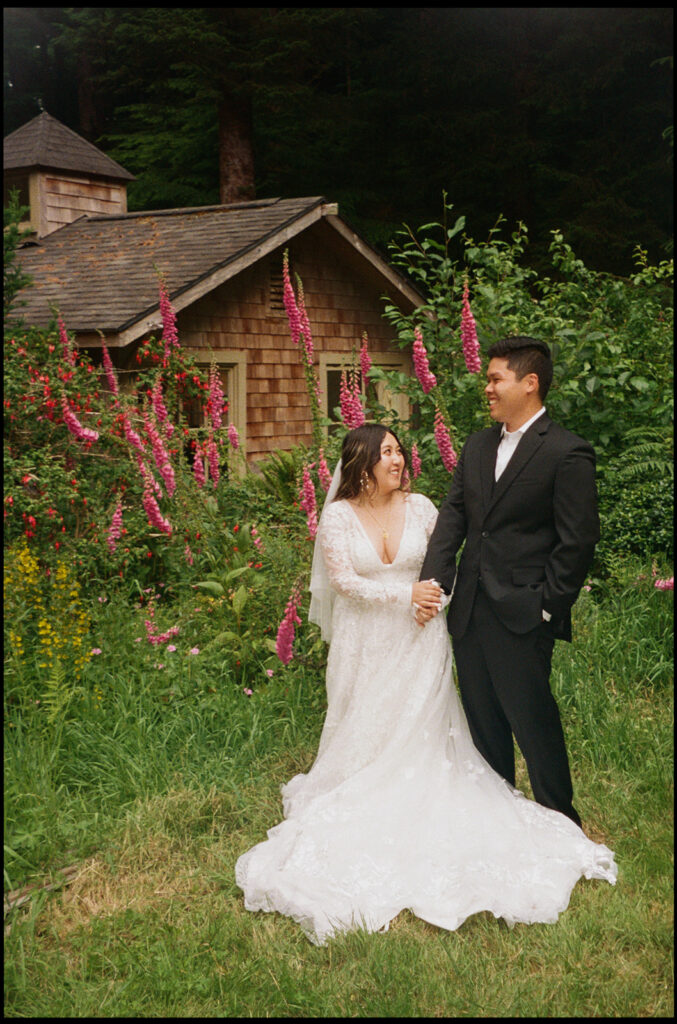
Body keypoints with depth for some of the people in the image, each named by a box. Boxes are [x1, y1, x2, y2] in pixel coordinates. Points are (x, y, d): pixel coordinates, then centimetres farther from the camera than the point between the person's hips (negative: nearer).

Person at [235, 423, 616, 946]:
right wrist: (405, 595, -20)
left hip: (418, 642, 1)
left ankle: (422, 810, 19)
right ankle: (364, 816, 23)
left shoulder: (419, 507, -1)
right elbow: (343, 580, -13)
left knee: (420, 730, 5)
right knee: (366, 730, 8)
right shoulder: (338, 516, -8)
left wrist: (435, 599, -11)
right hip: (365, 643, -1)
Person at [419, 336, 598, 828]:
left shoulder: (568, 453, -10)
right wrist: (432, 583, -3)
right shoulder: (477, 445, 12)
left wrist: (546, 608, -12)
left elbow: (577, 542, -11)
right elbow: (453, 516, 8)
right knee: (483, 722, 17)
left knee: (533, 722, 2)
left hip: (521, 618, -7)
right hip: (469, 612, 7)